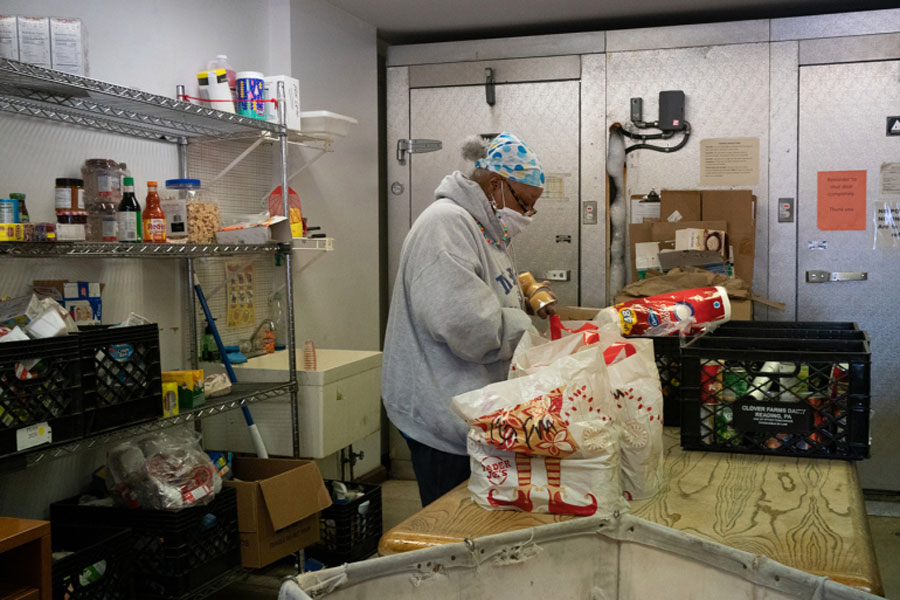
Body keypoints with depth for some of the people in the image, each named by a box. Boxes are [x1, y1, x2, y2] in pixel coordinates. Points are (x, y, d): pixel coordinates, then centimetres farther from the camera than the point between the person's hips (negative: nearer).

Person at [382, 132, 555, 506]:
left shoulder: (486, 229, 17)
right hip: (443, 416, -10)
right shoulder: (446, 223, -17)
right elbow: (464, 324, -27)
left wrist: (525, 302, 9)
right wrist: (526, 328, -12)